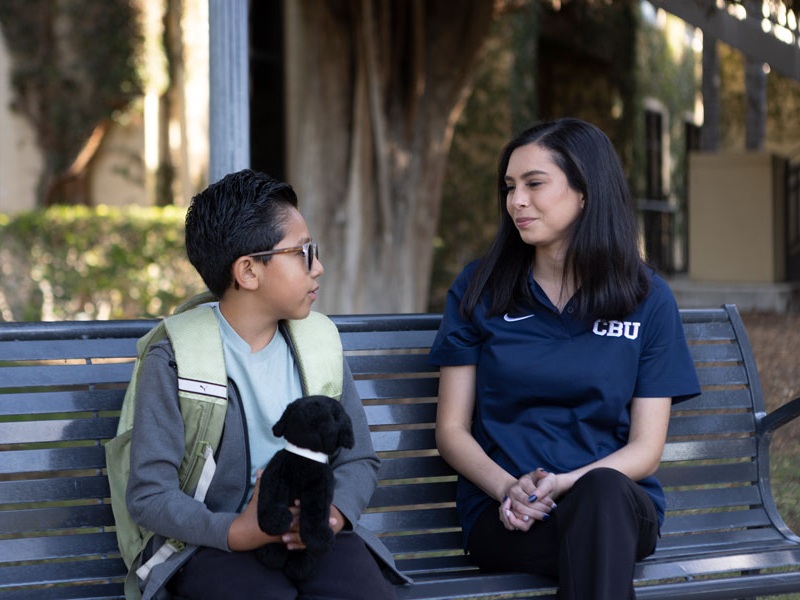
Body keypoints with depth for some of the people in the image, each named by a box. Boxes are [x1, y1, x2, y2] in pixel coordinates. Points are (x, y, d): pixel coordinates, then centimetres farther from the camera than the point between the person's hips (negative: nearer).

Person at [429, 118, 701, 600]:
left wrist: (568, 483, -16)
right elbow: (451, 429, 6)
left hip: (617, 502, 1)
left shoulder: (648, 300, 7)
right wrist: (507, 488, -14)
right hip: (505, 518, -1)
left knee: (600, 492, -37)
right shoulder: (478, 289, 8)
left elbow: (646, 448, 3)